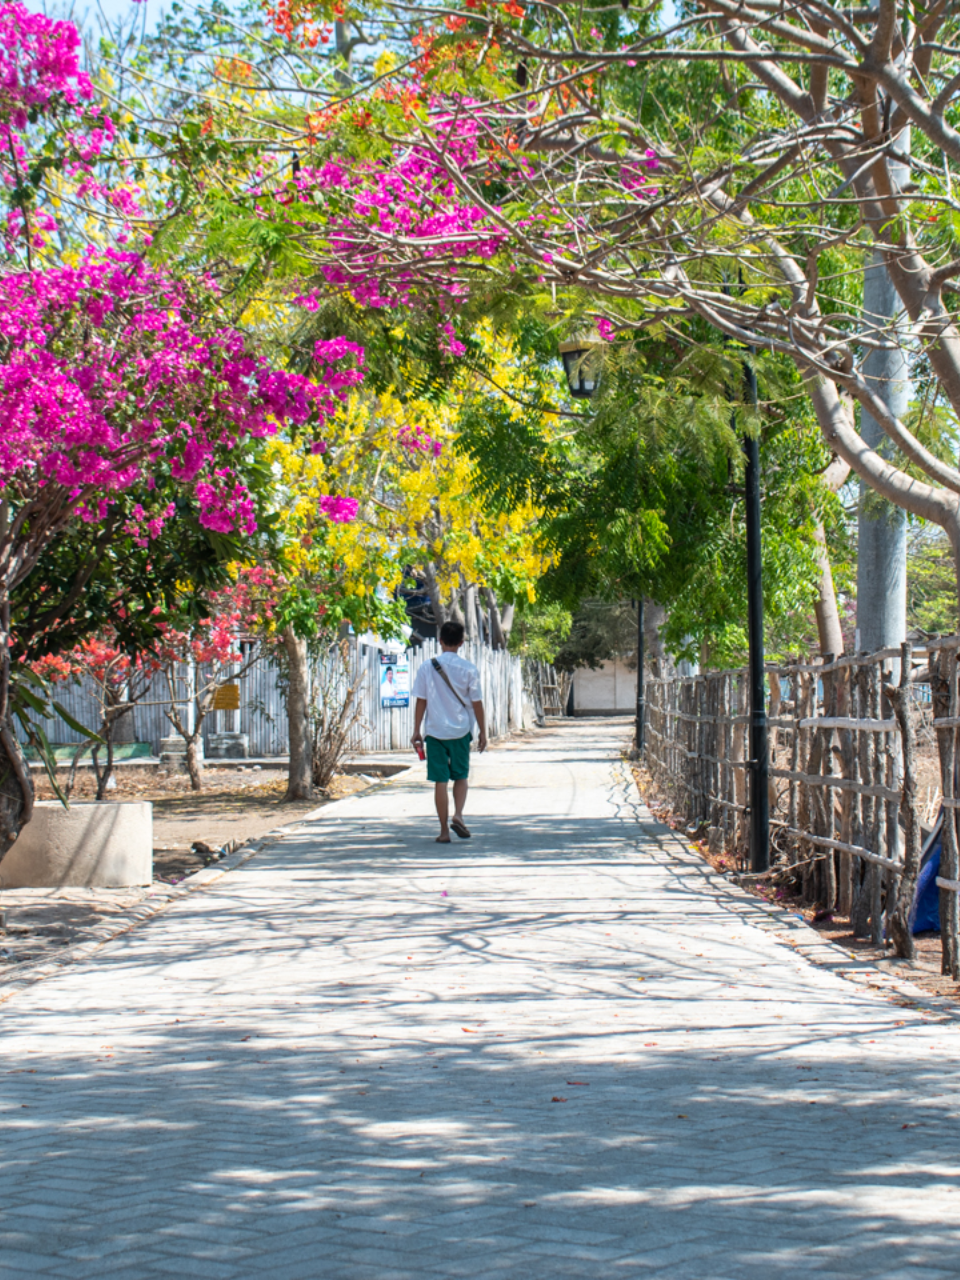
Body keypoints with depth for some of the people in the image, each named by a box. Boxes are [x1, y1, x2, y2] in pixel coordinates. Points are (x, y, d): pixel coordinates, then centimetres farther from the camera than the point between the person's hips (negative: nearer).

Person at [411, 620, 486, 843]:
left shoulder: (427, 667, -3)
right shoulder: (468, 669, -4)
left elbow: (421, 701, -1)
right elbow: (477, 703, -2)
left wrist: (416, 731, 6)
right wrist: (482, 731, 8)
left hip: (435, 731, 0)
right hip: (461, 731, 0)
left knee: (440, 781, 3)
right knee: (461, 776, 16)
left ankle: (444, 831, 3)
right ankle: (458, 815, -6)